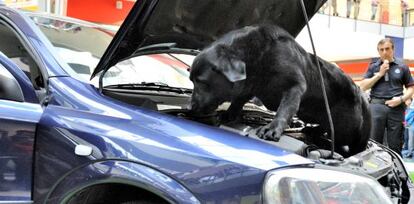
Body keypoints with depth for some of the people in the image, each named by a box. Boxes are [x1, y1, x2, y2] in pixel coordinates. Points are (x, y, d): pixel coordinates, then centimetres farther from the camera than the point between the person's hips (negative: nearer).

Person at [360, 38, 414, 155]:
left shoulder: (402, 67, 11)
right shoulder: (373, 66, 12)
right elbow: (363, 87, 5)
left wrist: (401, 99, -7)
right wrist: (379, 74, -4)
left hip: (396, 107, 0)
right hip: (376, 105, 0)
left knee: (395, 145, 1)